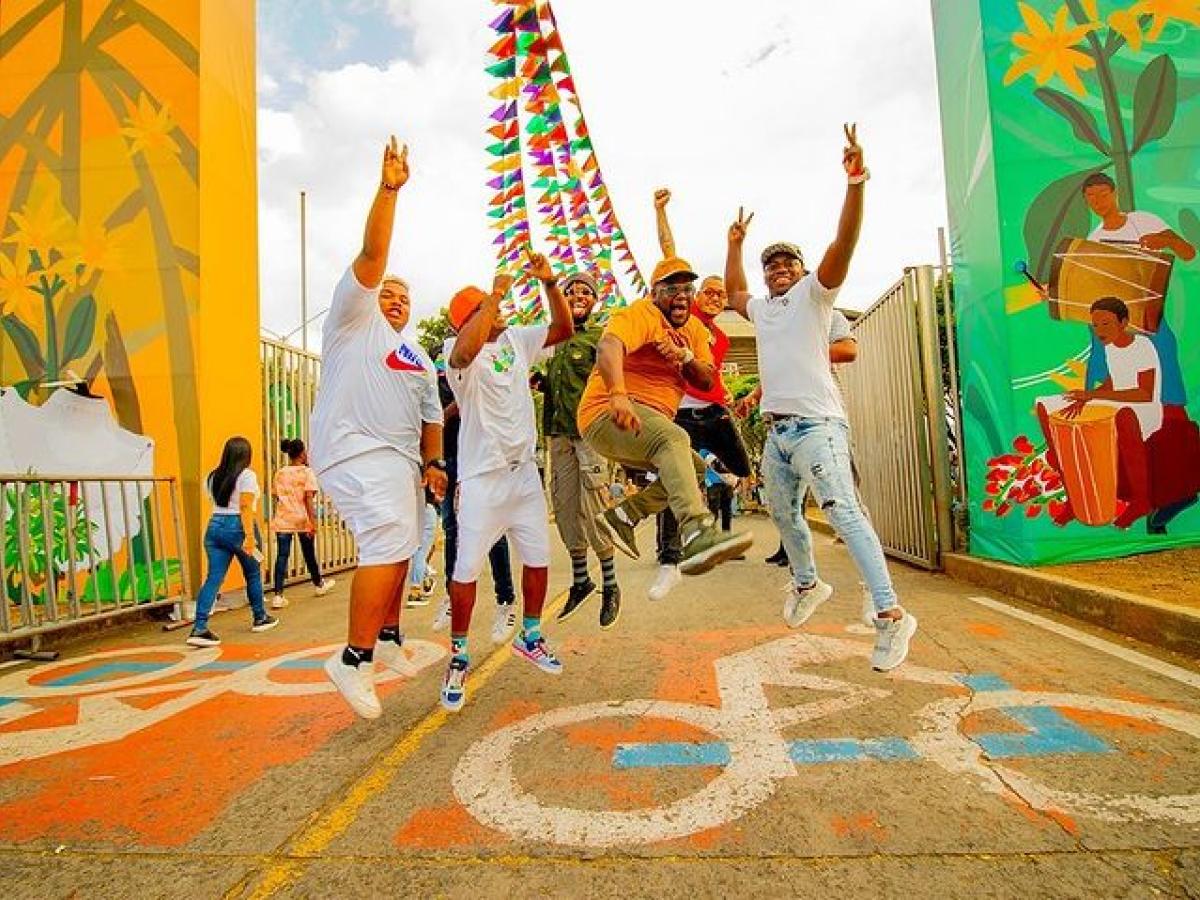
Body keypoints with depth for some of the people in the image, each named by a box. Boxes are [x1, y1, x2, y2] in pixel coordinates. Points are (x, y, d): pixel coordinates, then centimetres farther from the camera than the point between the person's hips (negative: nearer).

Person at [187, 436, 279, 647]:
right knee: (253, 574, 13)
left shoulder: (213, 477, 12)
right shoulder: (247, 475, -8)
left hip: (214, 526, 6)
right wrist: (249, 537, -20)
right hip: (237, 527, -5)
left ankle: (199, 628, -7)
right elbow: (245, 507, -16)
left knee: (213, 578, 2)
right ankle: (260, 618, 27)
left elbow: (215, 503, 14)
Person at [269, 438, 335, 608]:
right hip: (302, 519, -3)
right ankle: (319, 584, 34)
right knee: (309, 554, 14)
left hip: (282, 520, 3)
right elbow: (309, 498, -15)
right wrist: (313, 521, -16)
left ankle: (278, 595, -10)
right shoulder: (307, 472, -7)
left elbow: (275, 497, 11)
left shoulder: (279, 473, 8)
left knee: (282, 556, -1)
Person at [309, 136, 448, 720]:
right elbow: (373, 254, -4)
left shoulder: (419, 359, 25)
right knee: (390, 538, -23)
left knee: (398, 546, 12)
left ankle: (387, 636, 30)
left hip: (400, 458, 8)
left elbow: (430, 416, 21)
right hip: (355, 449, -8)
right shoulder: (355, 316, 8)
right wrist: (388, 190, -11)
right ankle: (353, 658, -17)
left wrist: (433, 461, 6)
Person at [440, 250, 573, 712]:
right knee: (467, 570, -4)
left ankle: (529, 635, 34)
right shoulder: (460, 350, -11)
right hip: (482, 477, -6)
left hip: (524, 470, 6)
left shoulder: (515, 339, 7)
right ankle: (459, 657, 16)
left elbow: (563, 329, 7)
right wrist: (494, 294, -30)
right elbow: (466, 350, -36)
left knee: (538, 560, 12)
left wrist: (549, 282, -5)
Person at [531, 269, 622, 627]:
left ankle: (610, 585, 7)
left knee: (592, 508, -8)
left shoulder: (600, 336, 1)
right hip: (559, 432, 6)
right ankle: (580, 580, 22)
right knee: (564, 507, 7)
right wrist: (539, 381, 9)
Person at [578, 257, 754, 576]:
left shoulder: (695, 328, 16)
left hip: (645, 426, 9)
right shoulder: (641, 314, -9)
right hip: (609, 415, -9)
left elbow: (707, 382, 5)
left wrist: (686, 357, -17)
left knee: (694, 468, 14)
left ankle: (622, 516, 9)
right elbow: (607, 346, -31)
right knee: (674, 438, -34)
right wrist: (618, 394, -50)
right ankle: (697, 534, -49)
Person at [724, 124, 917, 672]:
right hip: (776, 429, 8)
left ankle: (891, 615, -18)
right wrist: (735, 245, 36)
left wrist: (854, 184, -24)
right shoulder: (763, 309, 21)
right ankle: (807, 584, 38)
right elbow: (734, 292, 41)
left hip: (816, 424, -8)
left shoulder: (814, 293, 3)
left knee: (843, 512, -19)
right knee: (784, 514, 18)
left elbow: (843, 246, -14)